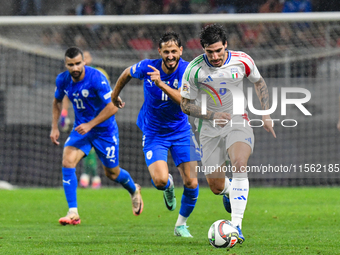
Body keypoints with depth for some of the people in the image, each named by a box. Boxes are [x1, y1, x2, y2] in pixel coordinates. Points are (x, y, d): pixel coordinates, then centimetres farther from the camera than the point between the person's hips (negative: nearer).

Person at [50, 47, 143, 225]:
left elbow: (112, 107, -23)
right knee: (67, 162, -19)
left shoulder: (96, 78, -24)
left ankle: (134, 191, 45)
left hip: (104, 130, -4)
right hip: (81, 128, 4)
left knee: (112, 173, 9)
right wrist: (54, 127, 5)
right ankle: (73, 213, -18)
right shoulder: (62, 80, -7)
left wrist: (90, 125, -28)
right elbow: (57, 101, 14)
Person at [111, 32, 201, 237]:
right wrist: (114, 96, 22)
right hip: (153, 133, -1)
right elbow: (126, 74, 9)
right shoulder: (148, 67, -14)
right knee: (160, 180, -21)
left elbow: (185, 101, -31)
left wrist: (161, 84, -40)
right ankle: (169, 186, 19)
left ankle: (181, 224, 20)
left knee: (191, 183, -5)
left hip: (181, 131, 1)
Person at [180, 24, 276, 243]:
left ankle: (236, 225, -31)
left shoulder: (242, 61, -8)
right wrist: (212, 115, -18)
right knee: (216, 187, 1)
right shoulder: (194, 69, -12)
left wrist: (266, 114, 7)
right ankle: (229, 191, 43)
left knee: (239, 165, -29)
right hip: (210, 128, 1)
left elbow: (259, 82, 12)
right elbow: (186, 104, -3)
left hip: (238, 121, -1)